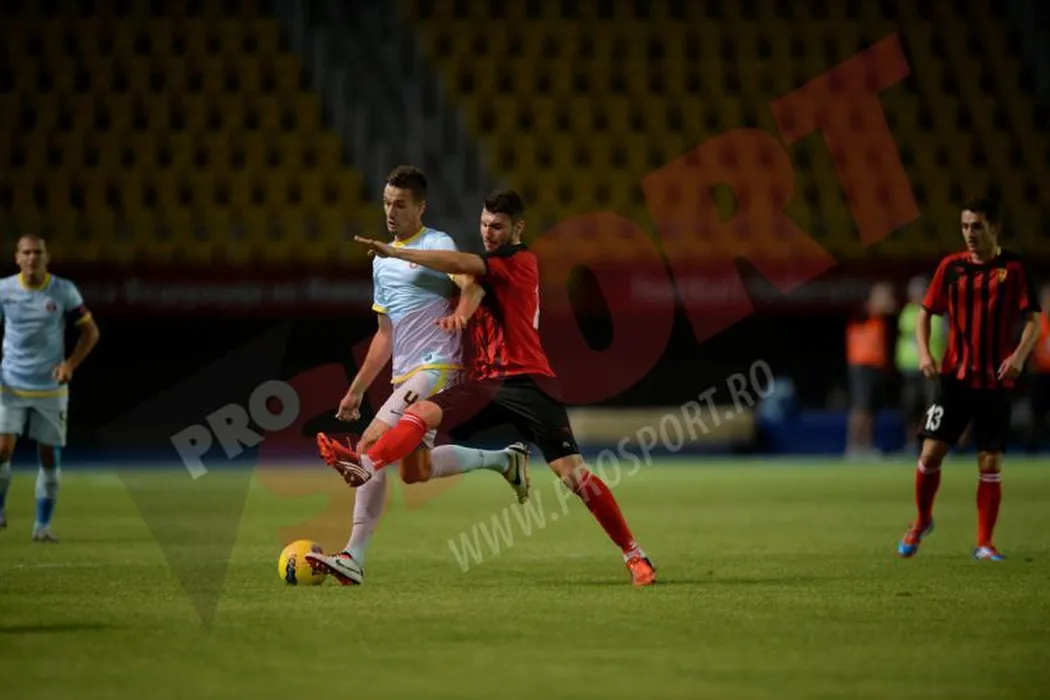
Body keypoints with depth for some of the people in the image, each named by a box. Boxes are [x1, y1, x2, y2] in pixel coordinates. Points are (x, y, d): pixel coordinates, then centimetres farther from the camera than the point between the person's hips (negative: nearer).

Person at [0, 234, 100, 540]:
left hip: (51, 388, 0)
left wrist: (70, 364, -12)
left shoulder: (64, 291, -6)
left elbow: (91, 331, 2)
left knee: (50, 457, 1)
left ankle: (43, 525, 12)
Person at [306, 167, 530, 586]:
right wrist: (357, 390, 24)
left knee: (371, 446, -19)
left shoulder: (437, 245, -3)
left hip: (435, 368, -9)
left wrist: (460, 314, -43)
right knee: (413, 471, 2)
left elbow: (472, 286, -21)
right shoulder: (381, 261, 20)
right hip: (405, 375, 9)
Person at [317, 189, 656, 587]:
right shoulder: (488, 268, 20)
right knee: (421, 412, -18)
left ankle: (633, 554, -3)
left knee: (572, 472, -12)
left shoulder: (520, 261, -6)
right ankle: (366, 467, -38)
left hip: (526, 382, -7)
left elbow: (461, 264, -19)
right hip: (485, 382, 7)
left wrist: (395, 252, -22)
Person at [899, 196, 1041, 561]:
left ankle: (984, 543, 9)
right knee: (931, 452, -4)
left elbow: (1033, 320, -4)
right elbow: (925, 312, 11)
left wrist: (1019, 355, -21)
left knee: (990, 465, -2)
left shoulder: (1013, 269, -3)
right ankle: (922, 522, 21)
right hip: (954, 377, 1)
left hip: (995, 382, -1)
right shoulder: (951, 267, 3)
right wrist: (924, 351, -6)